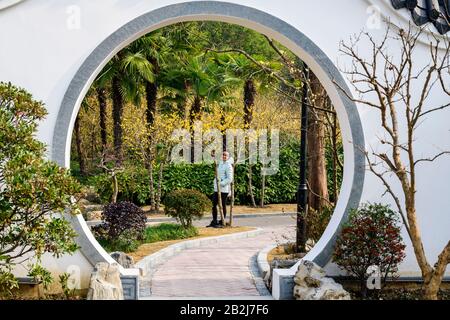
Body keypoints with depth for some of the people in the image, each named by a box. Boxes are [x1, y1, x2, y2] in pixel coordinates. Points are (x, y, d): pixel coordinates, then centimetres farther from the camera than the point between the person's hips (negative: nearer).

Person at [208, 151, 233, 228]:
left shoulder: (228, 166, -10)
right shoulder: (220, 164, 14)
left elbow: (229, 179, -15)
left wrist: (221, 184, -18)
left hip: (224, 189, -8)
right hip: (216, 189, 8)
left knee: (223, 205, -1)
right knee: (214, 204, 9)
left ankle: (222, 222, 7)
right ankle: (214, 221, 18)